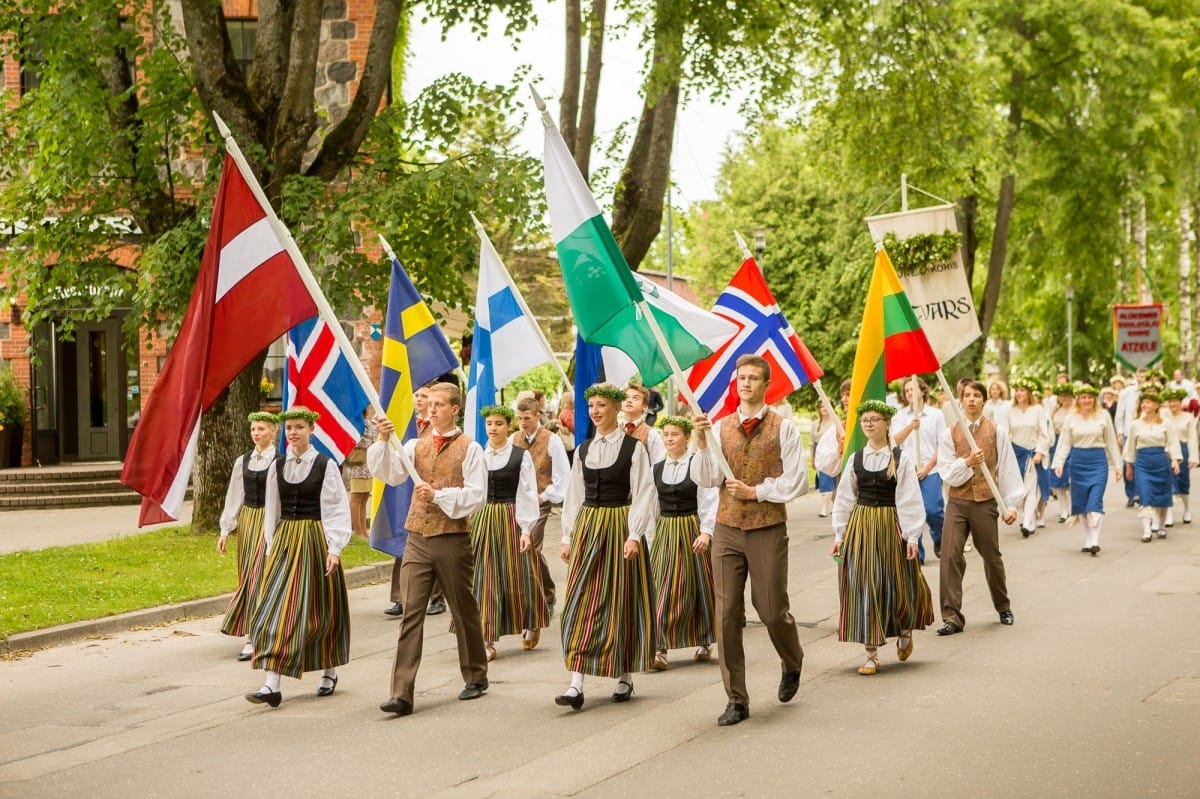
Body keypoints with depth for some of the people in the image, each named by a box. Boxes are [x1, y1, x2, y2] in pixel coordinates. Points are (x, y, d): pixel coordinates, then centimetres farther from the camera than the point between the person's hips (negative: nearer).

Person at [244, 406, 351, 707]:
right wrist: (271, 547, 9)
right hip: (284, 542, 4)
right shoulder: (277, 466, 7)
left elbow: (337, 510, -8)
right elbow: (272, 510, 12)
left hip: (315, 541, -4)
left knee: (320, 610, 5)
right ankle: (272, 684, -4)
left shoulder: (325, 465, -6)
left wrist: (334, 548, -15)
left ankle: (329, 672, 25)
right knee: (276, 608, -4)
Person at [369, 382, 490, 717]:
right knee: (411, 614, -5)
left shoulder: (469, 448, -3)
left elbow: (477, 495, -9)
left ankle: (475, 676, 31)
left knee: (464, 611, 11)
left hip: (453, 540, -3)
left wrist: (439, 495, -18)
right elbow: (388, 473, -4)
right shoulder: (416, 445, 9)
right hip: (417, 540, 3)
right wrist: (384, 441, -16)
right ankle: (401, 693, -9)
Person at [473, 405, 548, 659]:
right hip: (481, 521, 2)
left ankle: (530, 626, 30)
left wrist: (525, 529, -10)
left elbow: (528, 494, -4)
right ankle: (486, 640, 2)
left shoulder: (521, 455, -2)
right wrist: (465, 523, 1)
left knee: (516, 577, 4)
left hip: (511, 520, -2)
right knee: (482, 578, -2)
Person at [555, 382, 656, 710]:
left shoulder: (633, 447, -4)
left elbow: (643, 494, -8)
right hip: (587, 527, 4)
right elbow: (574, 495, 12)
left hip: (620, 526, -4)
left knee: (621, 602, 3)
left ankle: (624, 677, 18)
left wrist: (634, 535, -16)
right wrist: (568, 536, 8)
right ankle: (576, 684, -7)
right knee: (581, 602, -3)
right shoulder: (583, 450, 10)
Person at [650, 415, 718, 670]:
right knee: (661, 587, -6)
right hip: (664, 531, 3)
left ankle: (703, 642, 23)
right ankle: (659, 647, -9)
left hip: (691, 530, -3)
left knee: (697, 587, 6)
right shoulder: (657, 469, 9)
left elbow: (708, 501, -10)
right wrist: (650, 537, 11)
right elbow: (653, 506, 13)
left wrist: (705, 532, -22)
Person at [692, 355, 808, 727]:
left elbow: (797, 481, -5)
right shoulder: (720, 427, 6)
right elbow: (706, 479, -1)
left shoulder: (783, 428, -1)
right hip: (727, 529, 3)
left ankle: (792, 662, 35)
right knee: (727, 613, -1)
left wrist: (755, 491, -11)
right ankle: (736, 699, 7)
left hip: (768, 529, -3)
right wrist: (701, 442, -14)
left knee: (771, 610, 1)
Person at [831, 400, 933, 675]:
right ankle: (871, 654, 5)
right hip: (860, 526, 3)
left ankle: (904, 631, 36)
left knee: (896, 585, 3)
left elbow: (910, 500, -5)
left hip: (891, 525, -2)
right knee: (864, 586, -1)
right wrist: (840, 535, 6)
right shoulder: (855, 459, 6)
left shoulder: (901, 459, -3)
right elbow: (844, 499, 10)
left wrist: (912, 536, -10)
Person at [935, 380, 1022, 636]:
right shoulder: (950, 434, 3)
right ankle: (951, 616, -10)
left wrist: (1010, 505, -1)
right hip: (957, 502, 0)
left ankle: (1003, 607, 35)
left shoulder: (996, 432, 1)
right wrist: (967, 463, -19)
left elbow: (1007, 469, 2)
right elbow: (947, 474, -1)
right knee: (950, 555, -13)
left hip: (985, 502, 0)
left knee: (992, 557, 12)